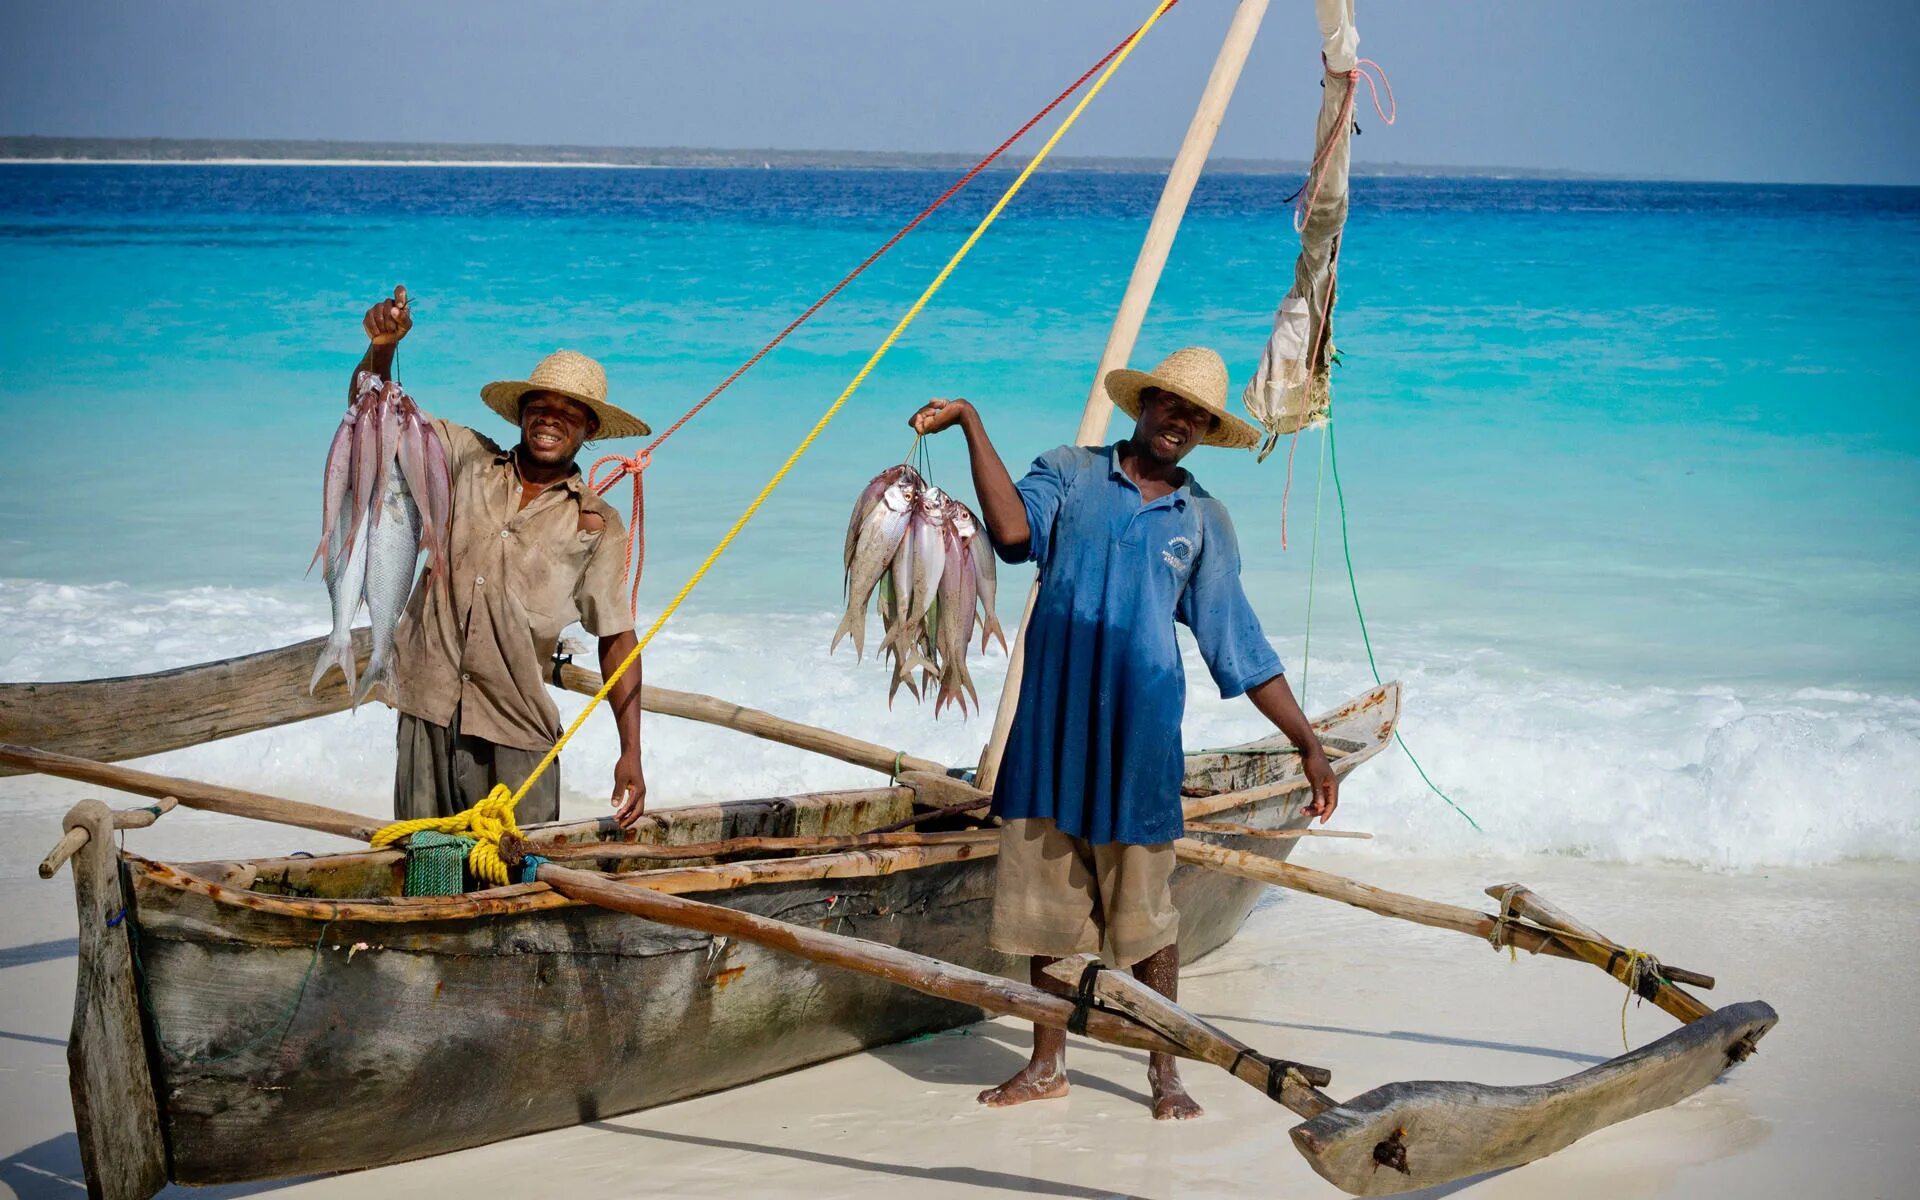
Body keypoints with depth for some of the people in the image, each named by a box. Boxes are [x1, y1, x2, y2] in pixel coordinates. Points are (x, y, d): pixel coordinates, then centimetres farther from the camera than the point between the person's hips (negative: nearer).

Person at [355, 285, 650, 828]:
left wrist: (631, 753, -4)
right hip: (430, 707, 1)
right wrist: (381, 350, -12)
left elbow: (617, 638, 3)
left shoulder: (598, 526, 4)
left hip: (516, 727, -1)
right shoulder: (469, 460, 9)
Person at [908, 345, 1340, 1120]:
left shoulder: (1203, 520, 10)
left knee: (1144, 905, 1)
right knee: (1048, 899, 7)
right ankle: (1047, 1066, 20)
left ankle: (1165, 1071, 14)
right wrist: (971, 424, -18)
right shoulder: (1069, 474, 7)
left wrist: (1308, 745, 7)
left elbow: (1240, 648, 11)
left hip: (1138, 733, 0)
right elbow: (1014, 531, -15)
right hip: (1050, 724, 0)